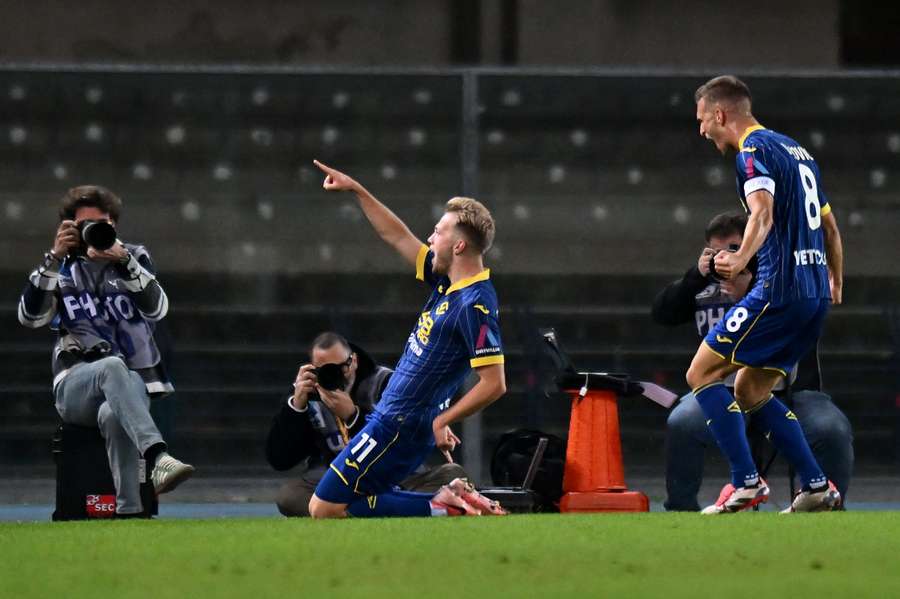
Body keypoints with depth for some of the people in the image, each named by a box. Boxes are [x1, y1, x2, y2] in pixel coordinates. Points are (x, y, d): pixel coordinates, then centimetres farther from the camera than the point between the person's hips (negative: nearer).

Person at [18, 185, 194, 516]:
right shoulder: (61, 267, 14)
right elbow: (30, 316, -4)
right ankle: (158, 458, -59)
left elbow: (157, 309, -7)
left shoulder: (133, 258, 13)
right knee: (113, 367, -38)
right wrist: (54, 258, -12)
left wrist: (122, 261, -21)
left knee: (114, 417, -38)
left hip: (132, 381, 1)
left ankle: (129, 510, -42)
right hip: (75, 385, -1)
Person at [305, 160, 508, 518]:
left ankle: (442, 506, -8)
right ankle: (449, 501, 6)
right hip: (389, 419, 10)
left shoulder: (475, 306, -21)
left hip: (397, 429, -10)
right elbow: (398, 237, 20)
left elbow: (494, 383, -24)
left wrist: (441, 422, -18)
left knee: (324, 509, -8)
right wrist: (356, 191, 20)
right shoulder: (447, 281, 7)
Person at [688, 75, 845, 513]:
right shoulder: (795, 150, 21)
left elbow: (763, 214, -26)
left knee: (702, 374, -3)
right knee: (750, 392, 16)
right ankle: (817, 486, 9)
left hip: (780, 290, -9)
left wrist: (741, 259, -41)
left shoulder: (753, 151, -8)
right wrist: (835, 283, 42)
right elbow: (829, 226, 29)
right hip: (814, 293, 9)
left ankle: (746, 482, -11)